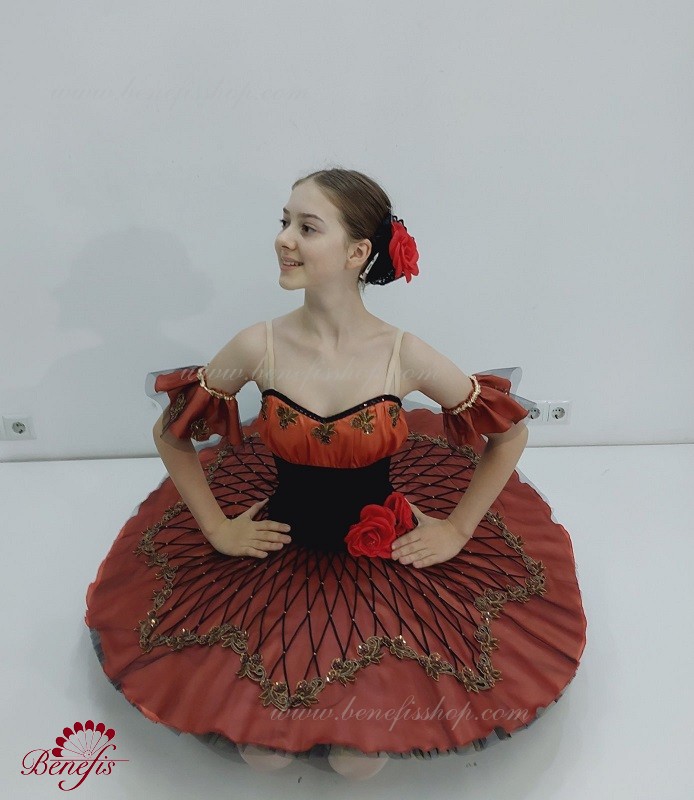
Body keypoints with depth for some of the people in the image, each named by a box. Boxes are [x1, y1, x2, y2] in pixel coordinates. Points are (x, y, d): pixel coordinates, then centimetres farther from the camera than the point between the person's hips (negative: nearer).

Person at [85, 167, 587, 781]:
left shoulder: (404, 355, -19)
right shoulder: (259, 347, -17)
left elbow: (510, 435, -4)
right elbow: (170, 433, 0)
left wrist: (457, 530, -3)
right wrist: (218, 528, 0)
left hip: (385, 558, 0)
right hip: (279, 552, 1)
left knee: (362, 759, -3)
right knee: (262, 752, -1)